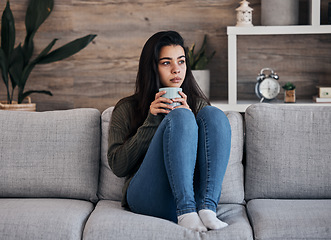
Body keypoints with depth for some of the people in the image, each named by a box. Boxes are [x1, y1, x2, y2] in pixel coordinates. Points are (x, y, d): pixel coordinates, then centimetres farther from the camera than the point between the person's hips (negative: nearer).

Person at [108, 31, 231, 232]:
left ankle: (207, 207, -32)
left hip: (196, 191, 3)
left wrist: (189, 116, -4)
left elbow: (214, 149, 10)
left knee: (213, 114, -18)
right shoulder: (126, 109, 16)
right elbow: (118, 166, 4)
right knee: (179, 116, -23)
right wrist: (151, 122, -4)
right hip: (146, 196, -2)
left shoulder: (198, 105, 23)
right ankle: (186, 211, -37)